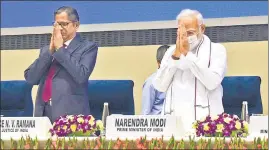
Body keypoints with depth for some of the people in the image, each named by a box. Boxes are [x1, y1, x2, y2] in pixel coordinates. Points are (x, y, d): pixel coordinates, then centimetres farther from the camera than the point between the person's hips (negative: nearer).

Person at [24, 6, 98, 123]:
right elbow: (30, 78, 7)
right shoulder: (46, 50, 19)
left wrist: (60, 49, -6)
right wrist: (50, 51, 0)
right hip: (43, 113, 4)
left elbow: (81, 76, -13)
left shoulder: (88, 47, 4)